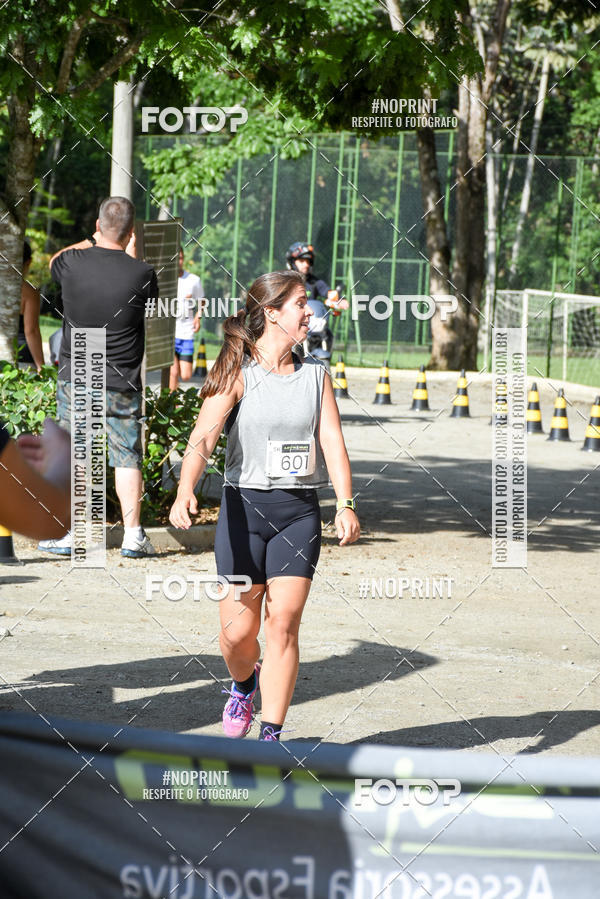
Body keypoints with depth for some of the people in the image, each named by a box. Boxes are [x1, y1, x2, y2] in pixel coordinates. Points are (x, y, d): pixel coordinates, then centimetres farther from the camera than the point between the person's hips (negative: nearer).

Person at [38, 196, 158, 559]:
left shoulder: (72, 263, -8)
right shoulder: (141, 273, -12)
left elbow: (54, 259, 18)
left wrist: (93, 241, 27)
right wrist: (131, 254, 19)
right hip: (121, 383, -1)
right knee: (127, 457, 7)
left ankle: (69, 533, 8)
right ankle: (133, 535, 6)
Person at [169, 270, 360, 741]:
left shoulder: (315, 375, 7)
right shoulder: (238, 372, -4)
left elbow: (332, 441, 0)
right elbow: (204, 435, -16)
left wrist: (346, 504, -15)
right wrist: (186, 490, -34)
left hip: (300, 510, 2)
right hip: (244, 506, -2)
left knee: (283, 625, -5)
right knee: (238, 632, 1)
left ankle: (271, 734, 3)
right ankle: (243, 685, 35)